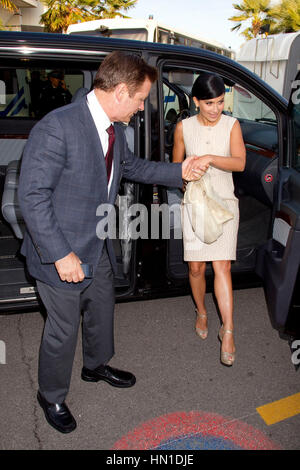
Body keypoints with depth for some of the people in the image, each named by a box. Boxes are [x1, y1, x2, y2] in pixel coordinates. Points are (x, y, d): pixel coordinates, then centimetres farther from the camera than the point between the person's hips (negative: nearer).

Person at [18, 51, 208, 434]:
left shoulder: (114, 129, 1)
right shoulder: (56, 127, -26)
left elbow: (132, 167, 20)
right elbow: (32, 197, -25)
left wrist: (179, 171, 12)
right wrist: (61, 255, -25)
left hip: (98, 248, 8)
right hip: (62, 252, -8)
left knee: (101, 311, 25)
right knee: (63, 328, 9)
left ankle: (96, 365, 55)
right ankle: (51, 395, 38)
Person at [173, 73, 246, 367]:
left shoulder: (231, 125, 0)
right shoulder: (184, 127, 2)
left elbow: (240, 163, -13)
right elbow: (176, 164, 12)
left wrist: (210, 158, -29)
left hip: (224, 202, -1)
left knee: (222, 266, -9)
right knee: (196, 267, 4)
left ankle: (228, 331, -1)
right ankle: (201, 312, 31)